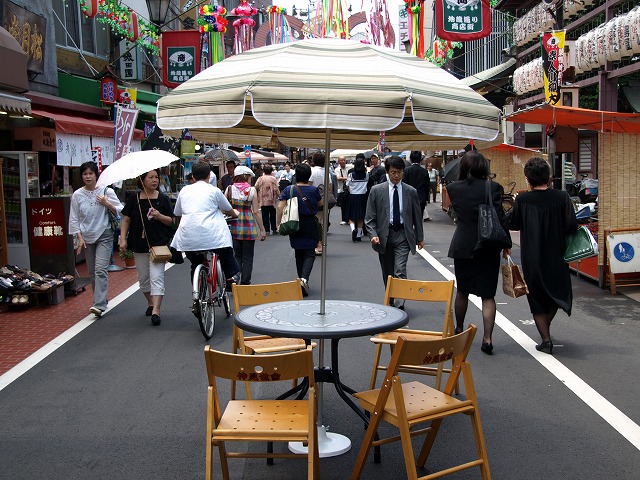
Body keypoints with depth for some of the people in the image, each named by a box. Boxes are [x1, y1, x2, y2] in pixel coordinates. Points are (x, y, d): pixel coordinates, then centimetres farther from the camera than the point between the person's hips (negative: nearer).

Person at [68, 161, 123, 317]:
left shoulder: (107, 191, -2)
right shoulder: (77, 195, 3)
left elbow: (120, 211, 1)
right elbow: (74, 218, 6)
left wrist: (107, 203, -14)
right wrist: (79, 238, 0)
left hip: (104, 236, -3)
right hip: (87, 237, 4)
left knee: (100, 269, -14)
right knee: (92, 272, 10)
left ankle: (99, 305, -18)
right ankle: (101, 299, 25)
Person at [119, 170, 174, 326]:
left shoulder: (163, 199, 0)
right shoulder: (134, 199, 4)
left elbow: (171, 221, 2)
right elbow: (126, 220, 7)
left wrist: (159, 216, -17)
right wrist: (123, 238, -3)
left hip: (158, 243, -3)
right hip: (139, 244, 3)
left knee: (156, 277, -11)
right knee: (143, 277, 13)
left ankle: (156, 310, -14)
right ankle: (150, 303, 33)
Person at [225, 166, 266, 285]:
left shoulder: (229, 189, 2)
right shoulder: (252, 190, -4)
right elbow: (256, 212, -5)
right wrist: (262, 230, 1)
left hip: (233, 226, 2)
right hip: (248, 227, -2)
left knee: (236, 256, 14)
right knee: (247, 257, 8)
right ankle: (245, 283, 10)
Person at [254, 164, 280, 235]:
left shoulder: (260, 179, -4)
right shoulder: (273, 179, -7)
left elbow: (256, 188, -6)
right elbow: (276, 189, -10)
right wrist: (279, 196, 5)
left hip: (263, 200, 0)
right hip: (272, 200, 0)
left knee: (265, 215, 3)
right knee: (272, 215, 13)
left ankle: (267, 230, -1)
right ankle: (274, 229, 16)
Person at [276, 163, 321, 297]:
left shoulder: (288, 190, -3)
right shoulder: (314, 190, -5)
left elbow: (280, 207, -9)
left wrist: (279, 223, -3)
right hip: (310, 224, -2)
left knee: (299, 253, 16)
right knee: (309, 253, 0)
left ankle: (301, 280, 22)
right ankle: (304, 278, -22)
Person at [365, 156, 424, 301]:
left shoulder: (411, 191, 4)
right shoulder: (376, 190, 1)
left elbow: (417, 216, 12)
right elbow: (369, 217, 1)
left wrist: (420, 237, 14)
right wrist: (373, 234, -13)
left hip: (403, 236, -1)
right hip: (384, 236, 1)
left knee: (400, 271, -14)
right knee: (387, 274, 10)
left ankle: (400, 303, -11)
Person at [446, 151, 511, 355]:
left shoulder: (453, 188, -4)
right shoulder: (492, 188, -11)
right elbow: (500, 218, -11)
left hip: (462, 247, 2)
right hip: (488, 247, -2)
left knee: (462, 291, 19)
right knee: (487, 295, 4)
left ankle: (459, 330, 34)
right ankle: (487, 338, -3)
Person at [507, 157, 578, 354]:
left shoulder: (522, 200, -13)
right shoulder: (561, 197, -12)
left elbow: (513, 224, 0)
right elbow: (572, 226, -12)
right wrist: (556, 229, 7)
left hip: (532, 260, -1)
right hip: (556, 257, 1)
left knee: (537, 301, 11)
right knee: (557, 293, 24)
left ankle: (546, 339, 7)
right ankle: (546, 329, 33)